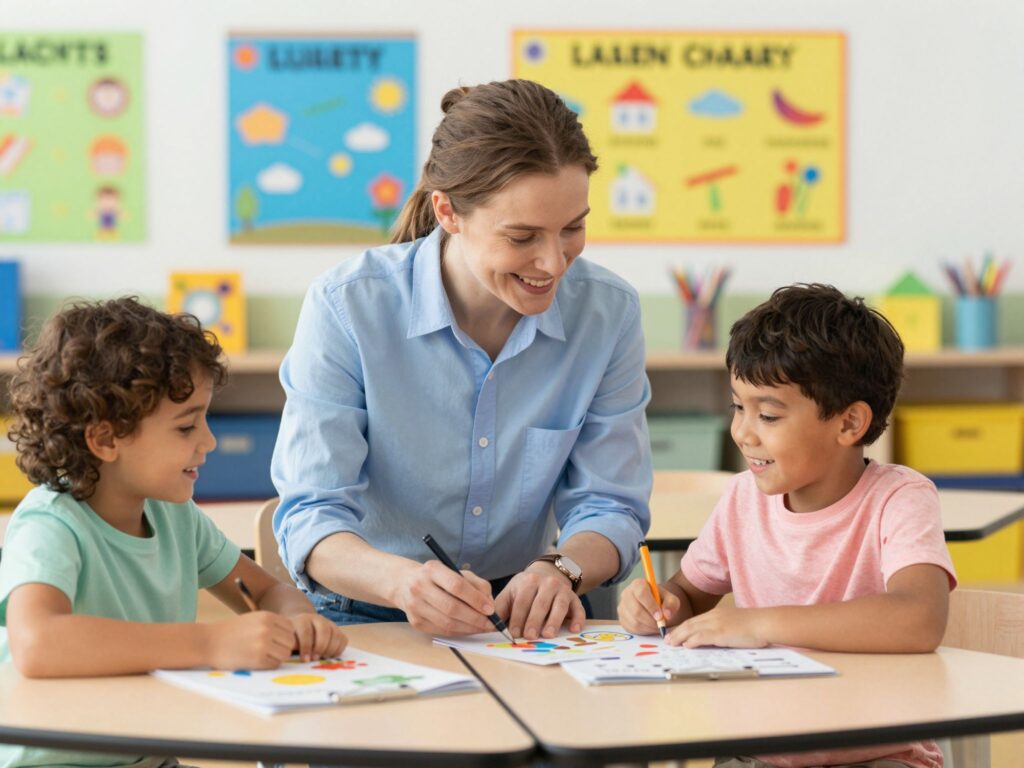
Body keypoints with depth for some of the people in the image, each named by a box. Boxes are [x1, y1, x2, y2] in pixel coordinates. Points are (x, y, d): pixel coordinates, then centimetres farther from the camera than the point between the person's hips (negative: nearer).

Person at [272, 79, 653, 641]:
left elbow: (610, 508, 2)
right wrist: (403, 581, -37)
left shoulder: (609, 314, -3)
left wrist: (562, 570, -22)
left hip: (521, 620, 3)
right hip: (366, 616, -3)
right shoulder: (348, 308, -13)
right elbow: (310, 518, -15)